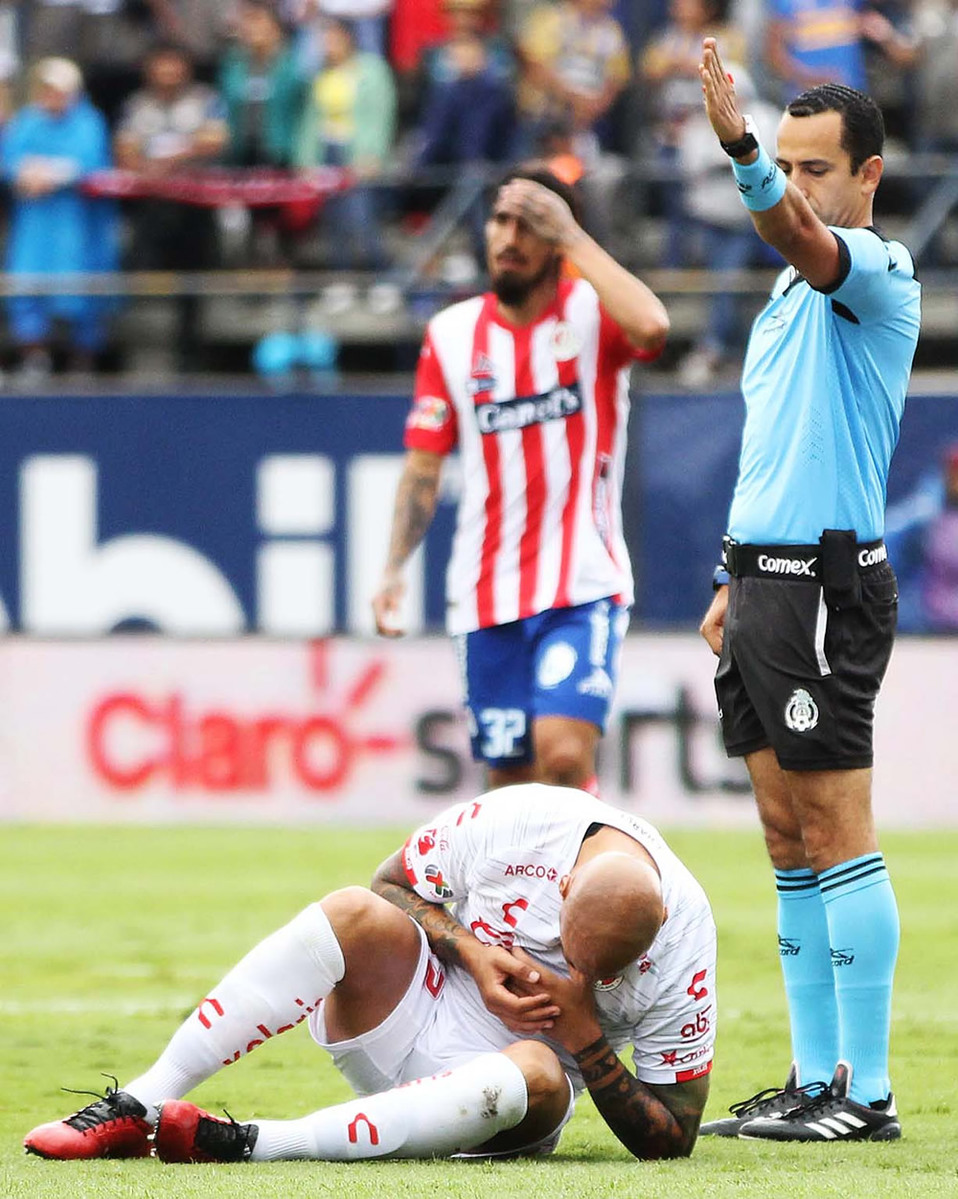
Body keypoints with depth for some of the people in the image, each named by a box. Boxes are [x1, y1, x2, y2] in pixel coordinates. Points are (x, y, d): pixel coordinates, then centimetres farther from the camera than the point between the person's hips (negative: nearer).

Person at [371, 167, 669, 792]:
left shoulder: (592, 313, -2)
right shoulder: (452, 333, 8)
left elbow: (650, 324, -28)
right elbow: (424, 467, 11)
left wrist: (570, 233, -21)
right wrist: (394, 570, -1)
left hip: (585, 588, -4)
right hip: (485, 598, 4)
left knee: (564, 753, -22)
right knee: (511, 781, 5)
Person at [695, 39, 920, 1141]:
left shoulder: (877, 269, -8)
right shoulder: (791, 291, 19)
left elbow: (799, 234, -32)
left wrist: (739, 148, -48)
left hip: (826, 584, -9)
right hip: (763, 578, 9)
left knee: (836, 835, -8)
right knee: (789, 842, 9)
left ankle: (865, 1092, -7)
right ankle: (814, 1079, 13)